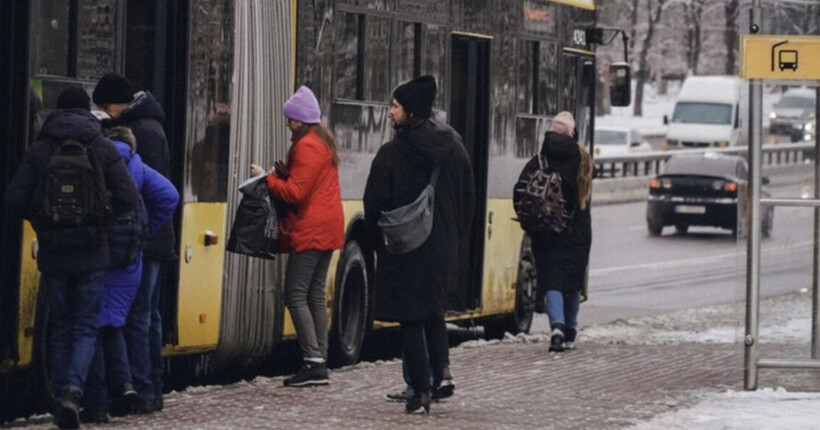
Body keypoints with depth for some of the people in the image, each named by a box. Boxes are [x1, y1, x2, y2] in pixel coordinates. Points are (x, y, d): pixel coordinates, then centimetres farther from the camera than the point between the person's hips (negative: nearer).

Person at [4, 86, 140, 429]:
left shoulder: (39, 150, -1)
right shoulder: (103, 149, -3)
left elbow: (14, 203, -5)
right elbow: (129, 199, -8)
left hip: (53, 255, 1)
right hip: (92, 255, -1)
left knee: (60, 327, 14)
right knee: (86, 327, 3)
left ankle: (62, 395, 11)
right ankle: (73, 391, -17)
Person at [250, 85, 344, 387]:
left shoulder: (307, 147, -15)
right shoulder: (324, 142, 17)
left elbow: (296, 192, -19)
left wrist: (267, 178, -6)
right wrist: (284, 174, 7)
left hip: (310, 231, -10)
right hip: (326, 230, 10)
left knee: (295, 295, -9)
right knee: (315, 296, 12)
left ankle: (313, 361, -14)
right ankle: (320, 363, 11)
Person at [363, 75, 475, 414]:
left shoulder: (391, 154, -13)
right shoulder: (454, 149, 2)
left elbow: (375, 205, -10)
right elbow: (468, 201, 8)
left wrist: (379, 243, 4)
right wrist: (457, 243, 17)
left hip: (403, 250, -4)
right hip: (442, 251, 4)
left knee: (411, 322, 2)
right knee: (435, 315, 22)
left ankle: (420, 393, -1)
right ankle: (441, 370, 6)